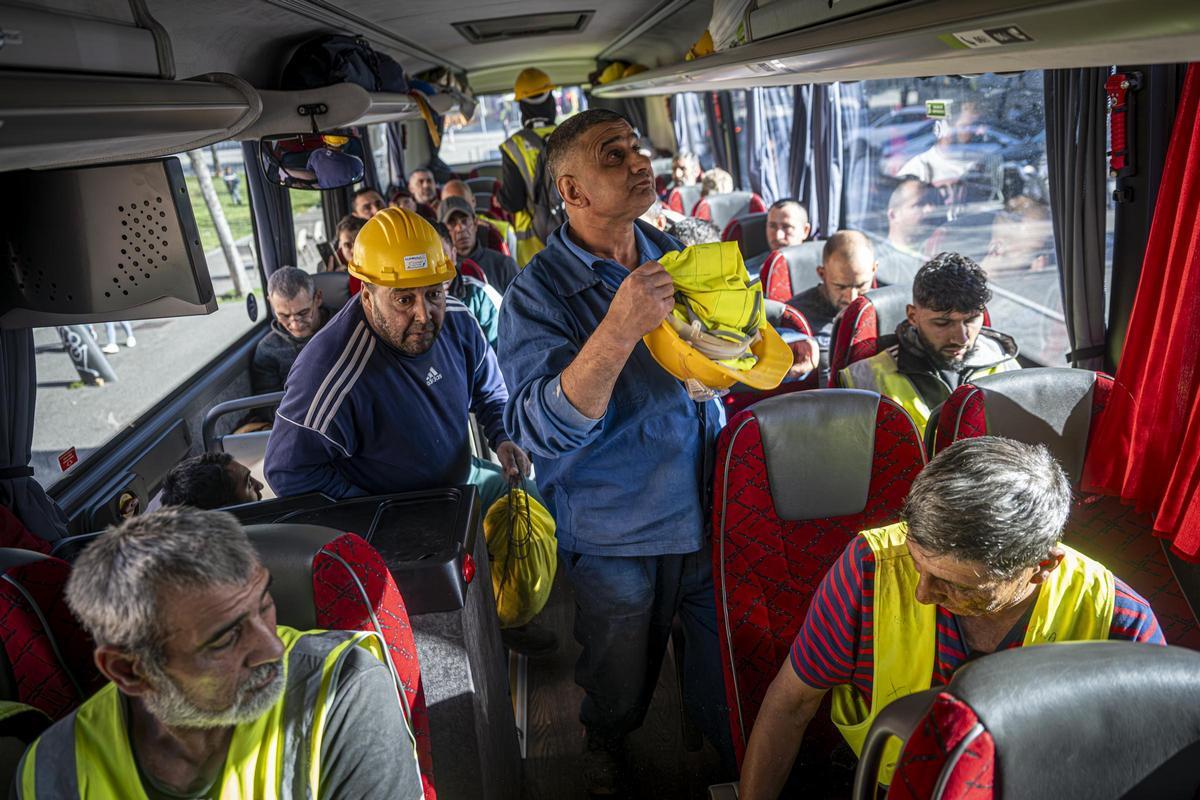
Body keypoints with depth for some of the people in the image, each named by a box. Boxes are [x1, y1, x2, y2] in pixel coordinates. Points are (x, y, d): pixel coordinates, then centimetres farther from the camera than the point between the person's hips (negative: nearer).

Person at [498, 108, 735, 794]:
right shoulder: (538, 295, -17)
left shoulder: (676, 255, 1)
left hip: (708, 505, 4)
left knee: (723, 657, 18)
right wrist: (620, 329, -39)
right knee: (620, 678, 19)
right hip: (617, 533, -4)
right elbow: (540, 429, -30)